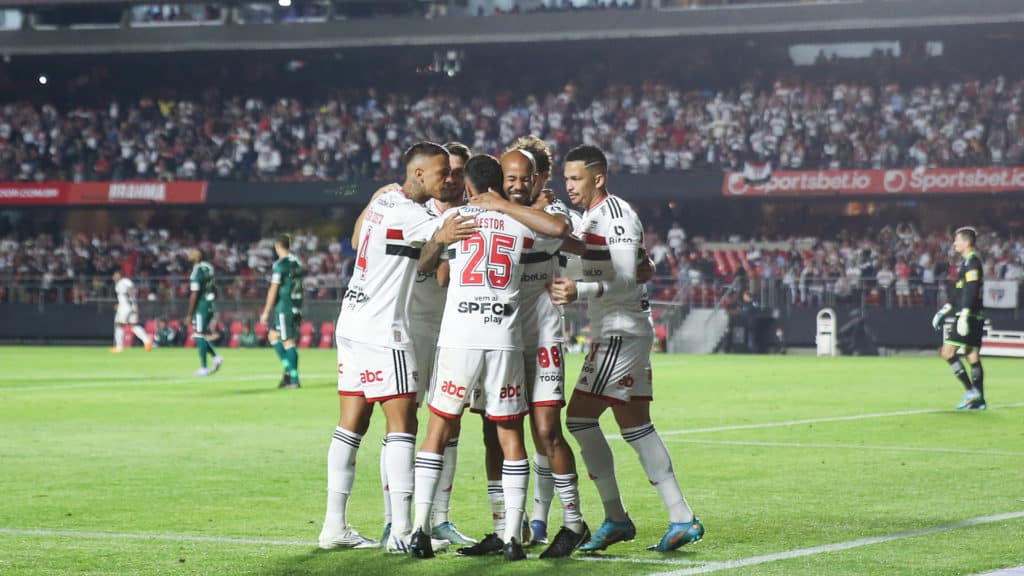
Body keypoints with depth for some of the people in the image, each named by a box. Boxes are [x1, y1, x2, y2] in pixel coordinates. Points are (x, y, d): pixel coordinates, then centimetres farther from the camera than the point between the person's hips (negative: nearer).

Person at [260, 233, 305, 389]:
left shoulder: (280, 265, -12)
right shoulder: (297, 262, 11)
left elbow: (273, 290, -13)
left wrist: (266, 312, -7)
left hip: (284, 306, -8)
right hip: (297, 306, 8)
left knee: (288, 342, -5)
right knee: (272, 335, 18)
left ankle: (294, 379, -5)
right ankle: (288, 369, 10)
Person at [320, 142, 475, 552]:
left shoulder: (385, 200, 11)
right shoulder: (407, 213, -16)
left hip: (353, 323, 9)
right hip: (383, 330, -9)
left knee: (351, 425, 9)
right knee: (402, 425, -7)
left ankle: (335, 526, 10)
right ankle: (401, 532, -10)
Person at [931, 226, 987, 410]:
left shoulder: (972, 261, -11)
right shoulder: (967, 261, 19)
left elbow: (971, 290, -21)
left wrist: (964, 315, -26)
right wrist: (945, 309, 30)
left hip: (969, 315, -10)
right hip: (975, 317, 10)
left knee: (947, 352, -10)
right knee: (972, 357, 9)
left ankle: (971, 391, -11)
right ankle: (979, 400, 8)